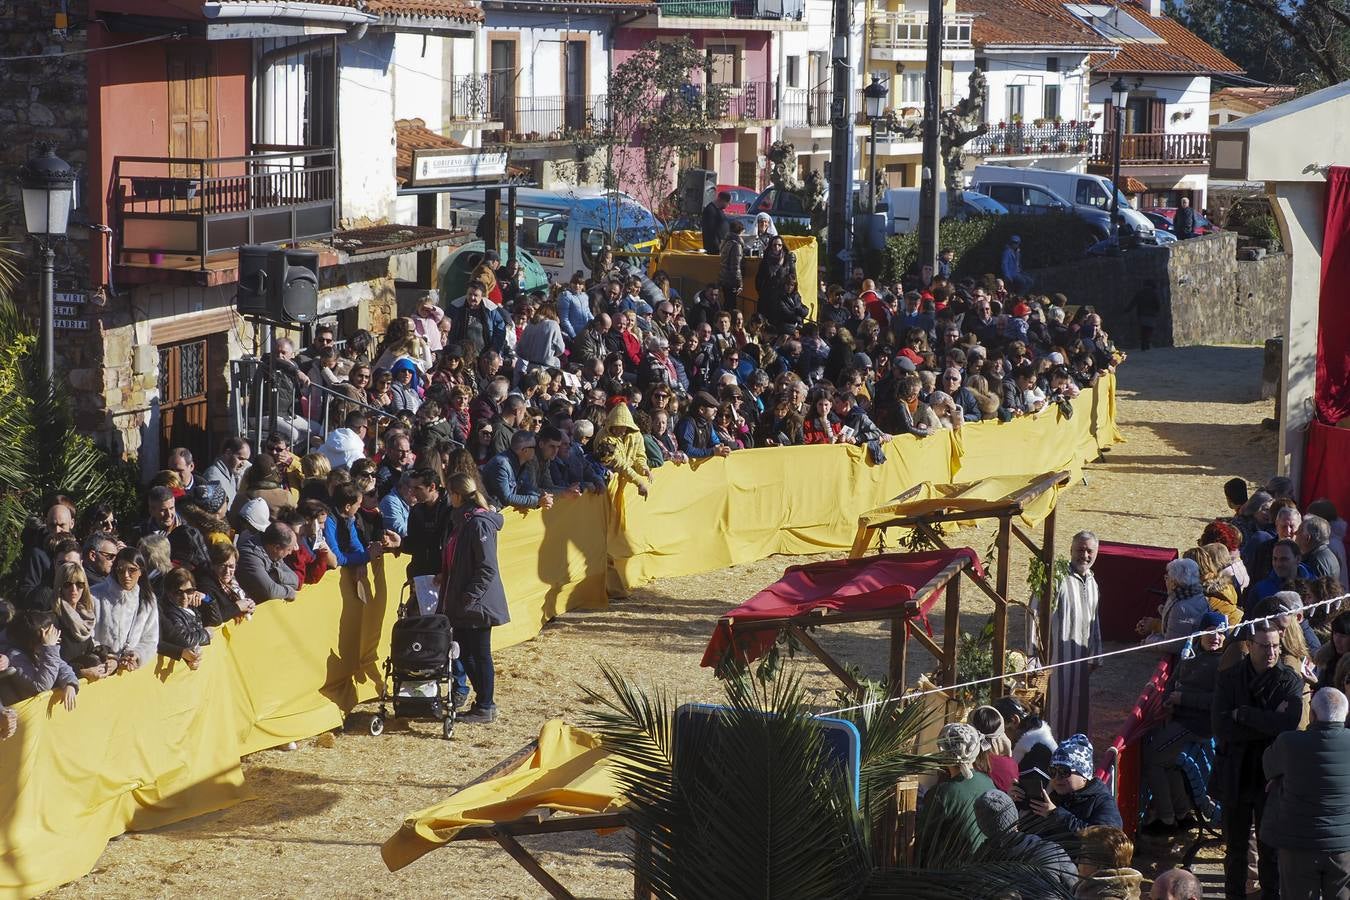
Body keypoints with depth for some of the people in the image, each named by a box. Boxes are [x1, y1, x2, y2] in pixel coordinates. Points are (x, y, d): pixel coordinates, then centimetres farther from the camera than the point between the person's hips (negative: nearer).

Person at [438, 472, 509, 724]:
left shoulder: (479, 523, -18)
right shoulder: (464, 520, 11)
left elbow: (487, 568, -21)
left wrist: (469, 597, -20)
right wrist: (446, 578, 13)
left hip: (477, 604, -10)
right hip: (462, 605, 10)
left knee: (479, 654, 0)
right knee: (464, 652, 13)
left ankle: (485, 708, 9)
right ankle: (484, 701, 23)